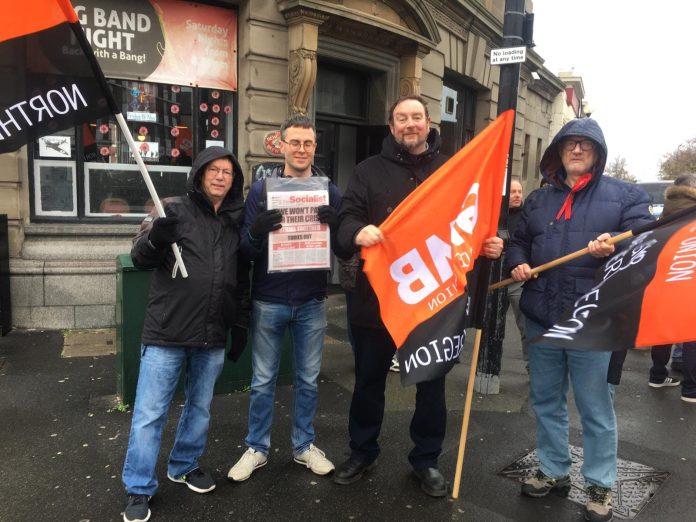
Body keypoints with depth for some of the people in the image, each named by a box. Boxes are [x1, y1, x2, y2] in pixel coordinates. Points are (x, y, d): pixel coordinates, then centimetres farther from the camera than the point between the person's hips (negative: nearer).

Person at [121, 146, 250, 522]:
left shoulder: (238, 220, 9)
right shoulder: (174, 209, -2)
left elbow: (242, 280, 14)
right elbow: (139, 259, -4)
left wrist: (241, 326, 12)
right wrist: (157, 237, -25)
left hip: (213, 337, 4)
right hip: (167, 333, -4)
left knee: (200, 408, 17)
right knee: (149, 414, 2)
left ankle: (184, 466, 37)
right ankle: (139, 490, 18)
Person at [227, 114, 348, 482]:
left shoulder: (330, 192, 3)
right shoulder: (261, 189, -1)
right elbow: (246, 248, -4)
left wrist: (336, 227, -20)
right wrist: (256, 231, -26)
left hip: (312, 302, 1)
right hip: (269, 301, -1)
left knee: (307, 379, 14)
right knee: (262, 380, 9)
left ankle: (304, 445, 31)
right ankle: (257, 448, 27)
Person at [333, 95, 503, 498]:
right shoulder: (370, 170, 4)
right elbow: (347, 217, -5)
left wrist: (489, 245, -10)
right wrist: (358, 232, -28)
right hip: (378, 296, 0)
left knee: (432, 383, 13)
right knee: (369, 380, 14)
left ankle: (427, 459, 33)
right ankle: (362, 453, 34)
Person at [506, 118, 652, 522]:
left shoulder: (625, 195, 4)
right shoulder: (539, 199, 15)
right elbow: (519, 241, 22)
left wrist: (614, 246, -25)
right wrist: (518, 263, 0)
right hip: (541, 317, 4)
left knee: (596, 409, 6)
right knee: (546, 401, 16)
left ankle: (600, 485, 26)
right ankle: (554, 470, 34)